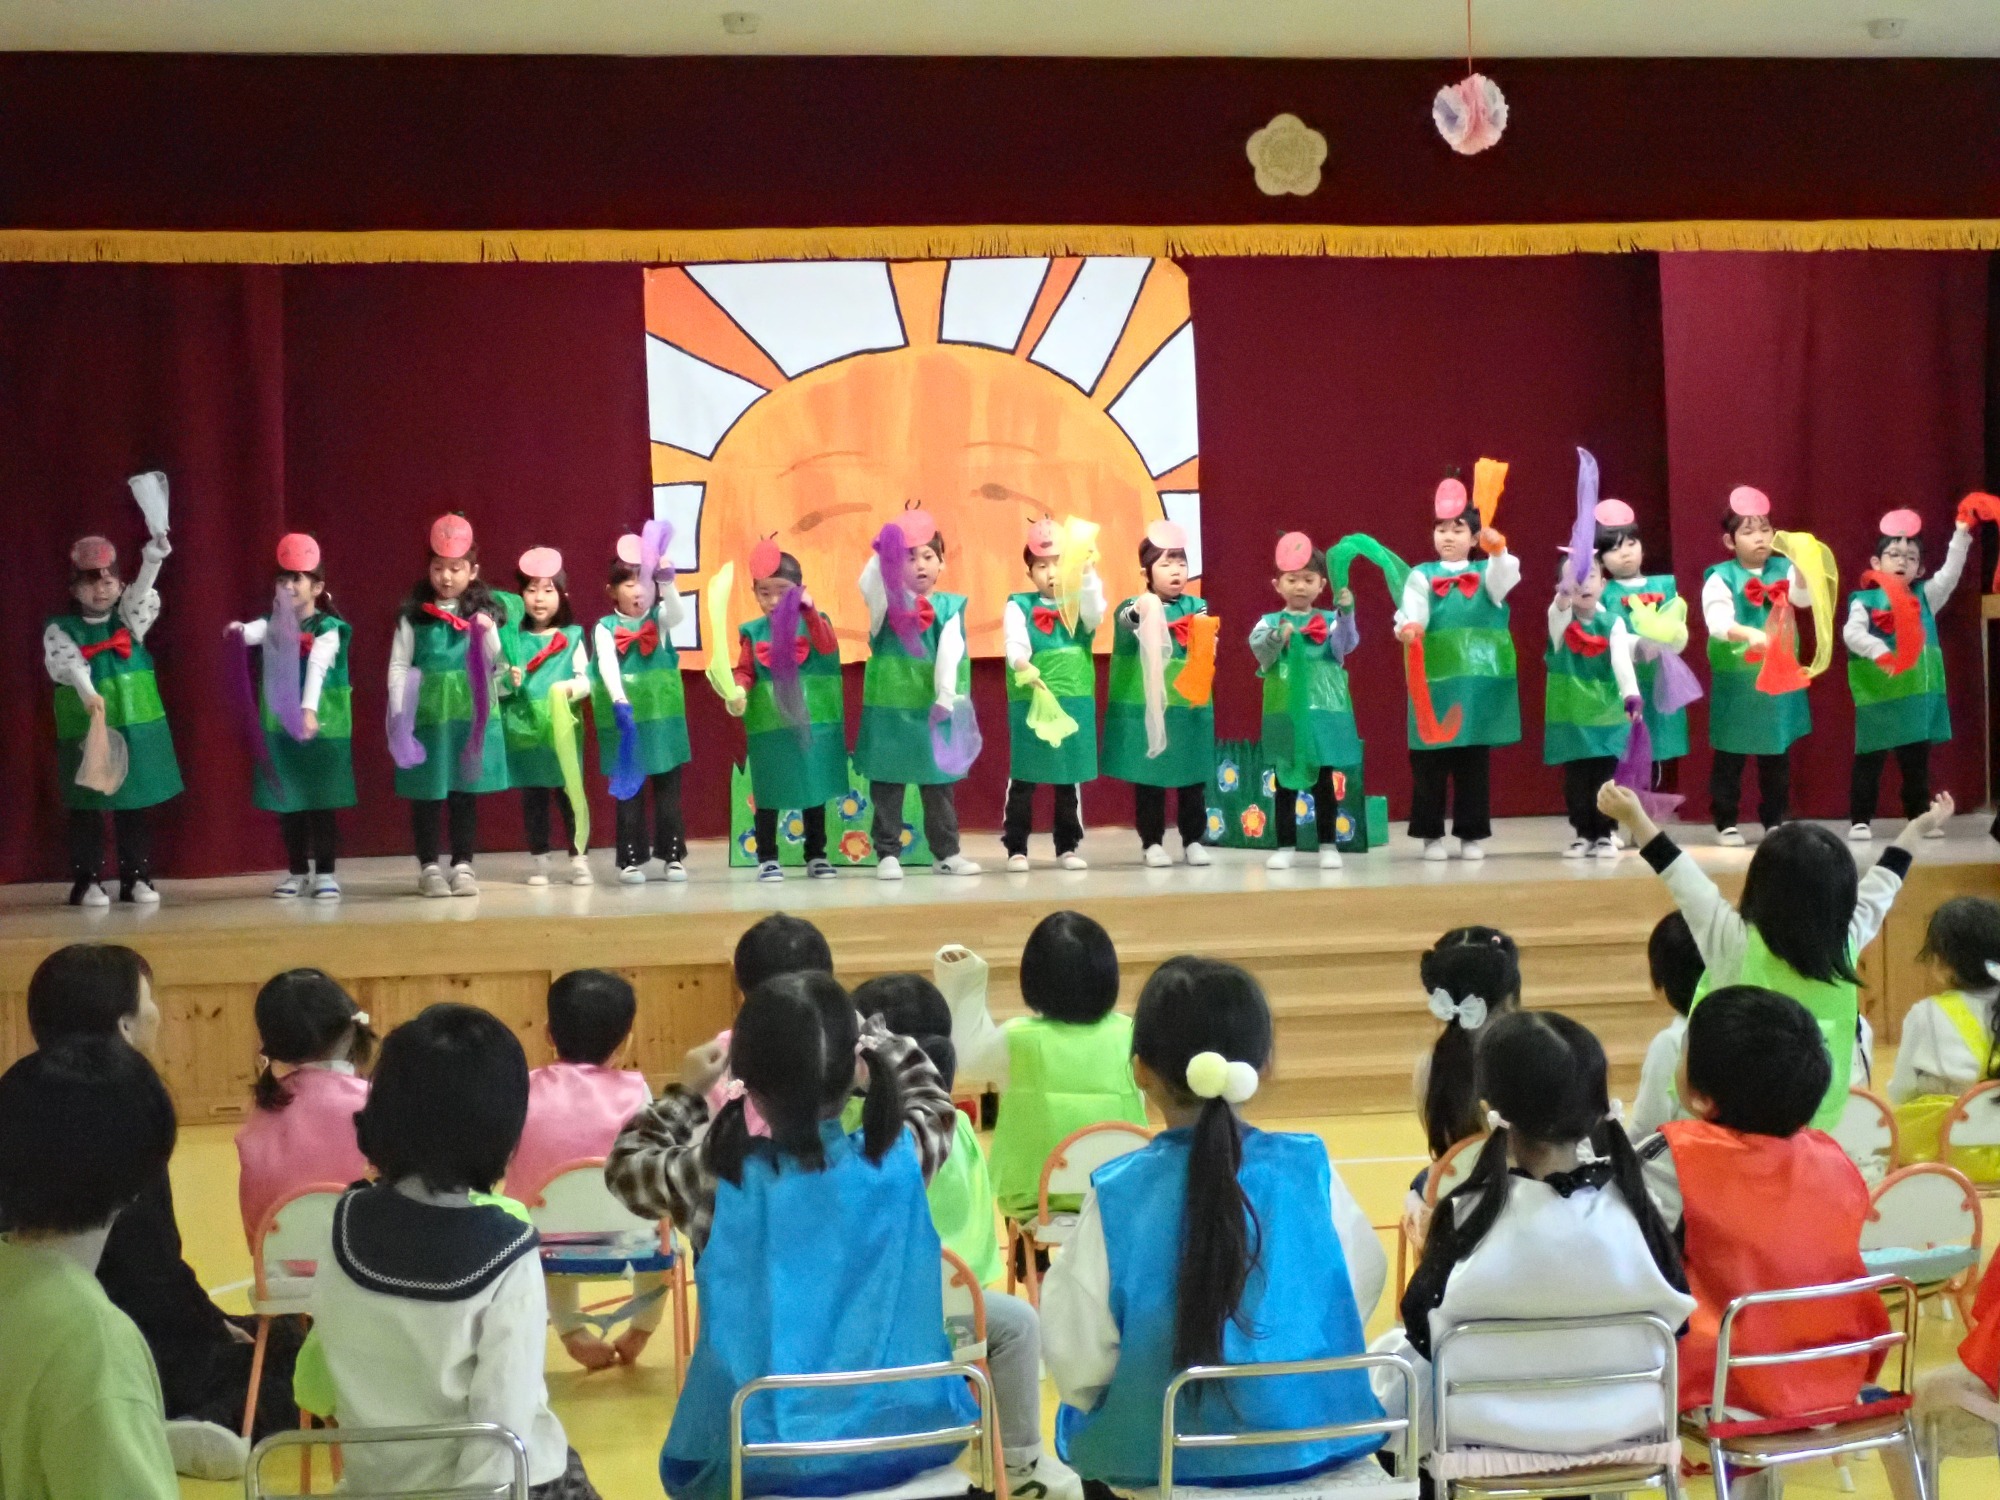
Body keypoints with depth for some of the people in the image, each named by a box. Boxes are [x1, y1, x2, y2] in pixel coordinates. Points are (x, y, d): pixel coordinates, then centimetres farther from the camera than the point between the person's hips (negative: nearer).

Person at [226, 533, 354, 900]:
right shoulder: (274, 624, 3)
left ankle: (325, 872, 10)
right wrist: (239, 631, -45)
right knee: (285, 801, 9)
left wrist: (309, 710, -39)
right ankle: (297, 871, 20)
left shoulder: (327, 629, -9)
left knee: (322, 801, 1)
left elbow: (316, 670, -25)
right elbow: (254, 632, -20)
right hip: (279, 723, 4)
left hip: (322, 722, -4)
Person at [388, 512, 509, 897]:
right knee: (426, 794, 5)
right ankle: (429, 867, 15)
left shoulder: (482, 615, 3)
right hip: (426, 714, -1)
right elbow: (398, 666, 0)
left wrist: (487, 636, -14)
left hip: (471, 714, 1)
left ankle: (463, 865, 16)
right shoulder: (414, 616, 1)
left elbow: (494, 667, 4)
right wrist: (399, 710, -11)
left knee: (465, 792, 8)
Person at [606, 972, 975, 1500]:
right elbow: (931, 1100, 15)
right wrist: (863, 1035, 21)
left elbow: (627, 1165, 9)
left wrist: (685, 1093, 21)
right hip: (906, 1437, 2)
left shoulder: (720, 1176, -13)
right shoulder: (901, 1157, -10)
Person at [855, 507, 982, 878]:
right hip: (888, 706, -1)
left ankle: (947, 853, 20)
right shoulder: (887, 601, 0)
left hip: (930, 706, 1)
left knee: (938, 784, 10)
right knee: (886, 782, 4)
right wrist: (881, 554, -37)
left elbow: (950, 655, -10)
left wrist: (946, 698, -19)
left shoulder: (949, 607, 0)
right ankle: (888, 854, 12)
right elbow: (868, 584, -22)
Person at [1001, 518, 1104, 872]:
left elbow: (1095, 615, -14)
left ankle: (1067, 847, 19)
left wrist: (1088, 573, -25)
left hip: (1075, 701, 3)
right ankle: (1016, 848, 10)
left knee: (1070, 777, 9)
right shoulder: (1019, 606, 0)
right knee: (1023, 777, 1)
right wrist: (1025, 670, -34)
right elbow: (1015, 645, -14)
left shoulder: (1078, 603, 8)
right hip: (1030, 701, -3)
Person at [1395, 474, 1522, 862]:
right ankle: (1431, 834, 10)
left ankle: (1473, 835, 13)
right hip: (1435, 675, -1)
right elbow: (1413, 608, -10)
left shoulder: (1486, 573, 9)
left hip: (1479, 677, 1)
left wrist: (1498, 550, -33)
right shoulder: (1421, 575, 6)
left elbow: (1504, 581, -13)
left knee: (1475, 757, 5)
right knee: (1429, 758, 1)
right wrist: (1409, 627, -33)